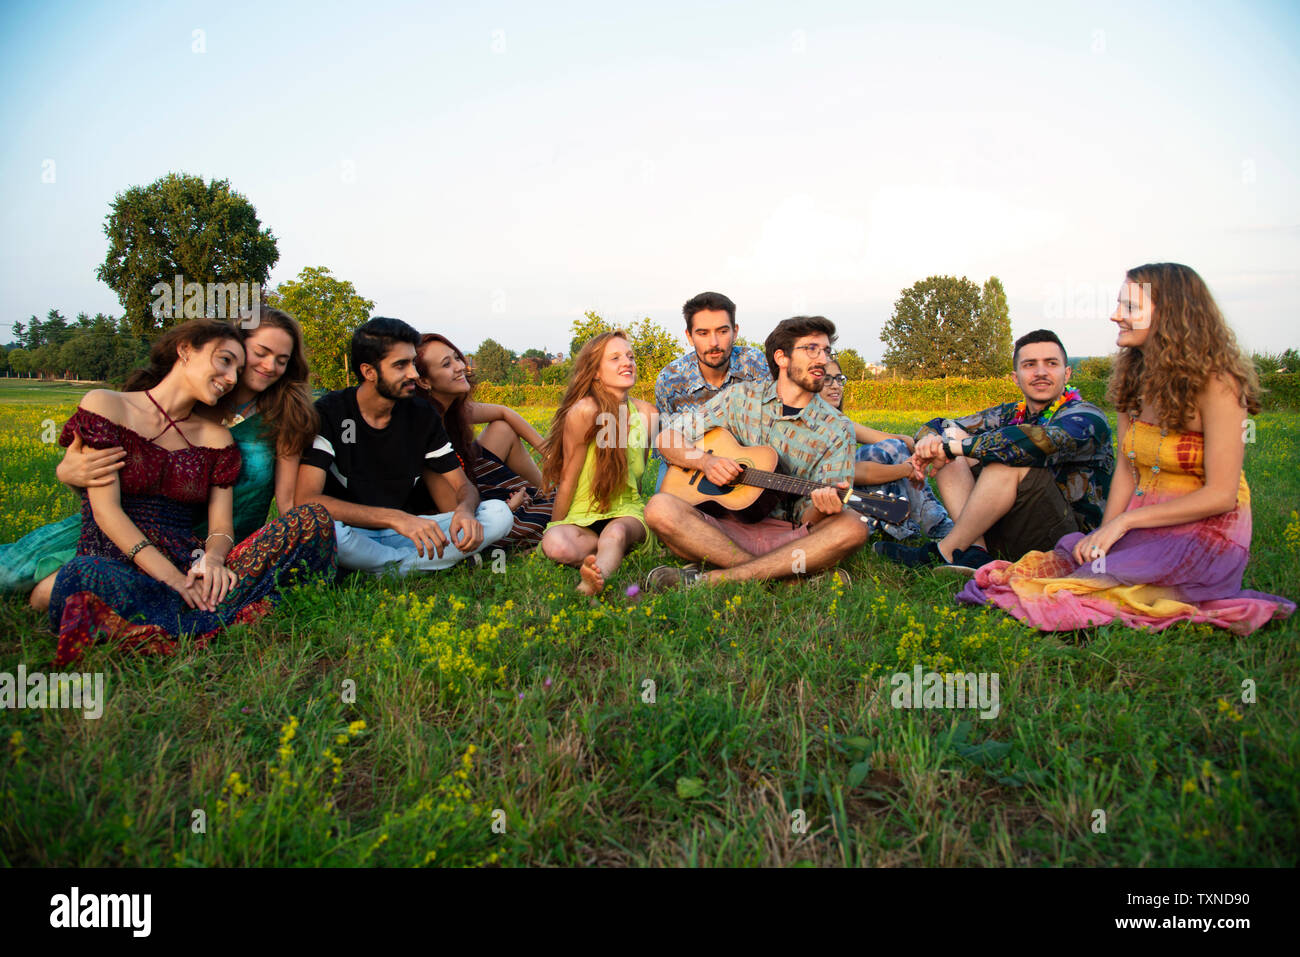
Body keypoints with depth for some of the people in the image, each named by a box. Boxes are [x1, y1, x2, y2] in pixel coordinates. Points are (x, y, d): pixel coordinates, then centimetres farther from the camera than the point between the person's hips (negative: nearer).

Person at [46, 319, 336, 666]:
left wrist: (213, 558, -18)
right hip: (117, 566, -4)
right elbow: (105, 510, -6)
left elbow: (222, 525, 8)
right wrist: (171, 576, -20)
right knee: (85, 576, -43)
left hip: (189, 567, 4)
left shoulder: (216, 437, 18)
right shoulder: (103, 405, 5)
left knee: (313, 520, -19)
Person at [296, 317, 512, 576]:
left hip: (403, 533, 4)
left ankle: (392, 568, -21)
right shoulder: (328, 413, -12)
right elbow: (305, 500, -23)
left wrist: (465, 510, -23)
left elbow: (463, 485, 5)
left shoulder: (423, 415, 2)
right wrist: (395, 518, -34)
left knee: (499, 513, -13)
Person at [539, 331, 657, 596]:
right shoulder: (584, 411, -16)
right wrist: (556, 528, 0)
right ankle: (615, 550, -16)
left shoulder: (647, 412, 0)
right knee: (556, 546, -36)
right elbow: (568, 479, -8)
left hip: (626, 513, 2)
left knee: (617, 532, -36)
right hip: (582, 517, -2)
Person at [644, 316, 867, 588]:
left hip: (789, 537, 0)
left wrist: (822, 507, -26)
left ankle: (710, 579, -36)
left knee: (853, 527, -30)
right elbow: (668, 438, 8)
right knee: (660, 508, -27)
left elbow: (808, 518, -1)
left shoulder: (838, 430, 4)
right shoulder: (741, 397, 7)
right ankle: (788, 575, -30)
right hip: (726, 529, 0)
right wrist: (706, 461, -11)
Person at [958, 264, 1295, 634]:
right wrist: (1104, 533, -9)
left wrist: (1124, 521, -16)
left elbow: (1221, 495, -17)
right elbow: (1126, 471, 6)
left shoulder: (1216, 384, -15)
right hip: (1142, 529, 6)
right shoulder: (1135, 379, 6)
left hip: (1204, 534, -6)